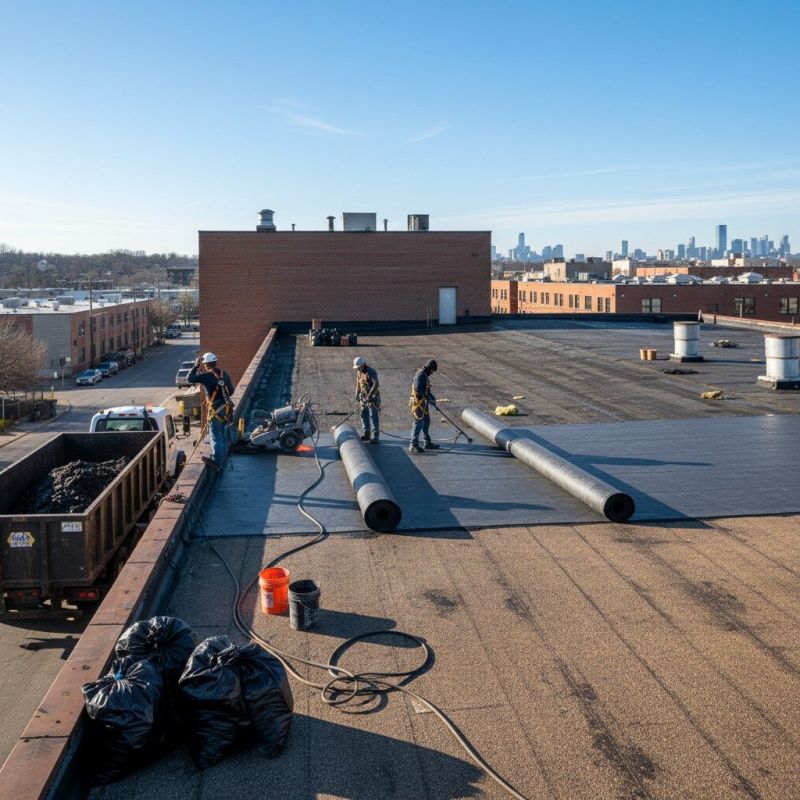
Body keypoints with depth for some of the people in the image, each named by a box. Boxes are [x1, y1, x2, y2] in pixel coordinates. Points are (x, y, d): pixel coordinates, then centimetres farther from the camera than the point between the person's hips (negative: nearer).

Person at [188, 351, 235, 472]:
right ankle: (222, 458, 32)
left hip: (215, 410, -7)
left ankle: (216, 463, 4)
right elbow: (231, 390, 13)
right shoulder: (224, 374, 5)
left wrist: (196, 365, -3)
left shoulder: (206, 376, -14)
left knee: (216, 437, 0)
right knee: (224, 436, 18)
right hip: (227, 409, 7)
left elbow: (189, 379, -10)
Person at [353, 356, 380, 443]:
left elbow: (376, 384, -30)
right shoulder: (359, 373, 7)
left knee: (373, 416, -7)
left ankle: (375, 437, -4)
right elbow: (358, 384, 18)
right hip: (364, 397, 8)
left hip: (373, 397, -8)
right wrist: (357, 395, 7)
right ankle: (366, 434, 19)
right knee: (364, 415, 10)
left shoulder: (371, 372, -19)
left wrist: (369, 395, -33)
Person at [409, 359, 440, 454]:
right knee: (418, 424, -7)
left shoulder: (425, 375, 14)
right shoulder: (420, 375, -18)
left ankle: (427, 443, 28)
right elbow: (418, 389, -27)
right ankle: (413, 446, -2)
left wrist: (431, 397, 9)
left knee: (426, 422, 17)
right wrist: (429, 397, -19)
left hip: (424, 403, 11)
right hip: (419, 403, -11)